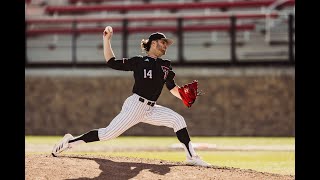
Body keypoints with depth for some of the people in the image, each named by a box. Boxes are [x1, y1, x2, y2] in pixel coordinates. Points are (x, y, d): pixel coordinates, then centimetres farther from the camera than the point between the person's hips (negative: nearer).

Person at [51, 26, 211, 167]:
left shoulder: (165, 66, 14)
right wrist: (106, 40, -6)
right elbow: (111, 62, 1)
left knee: (177, 120, -10)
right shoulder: (138, 61, 0)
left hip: (151, 109, 6)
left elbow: (172, 88, 14)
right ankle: (71, 141, 2)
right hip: (135, 105, -6)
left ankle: (192, 157, -12)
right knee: (108, 134, -12)